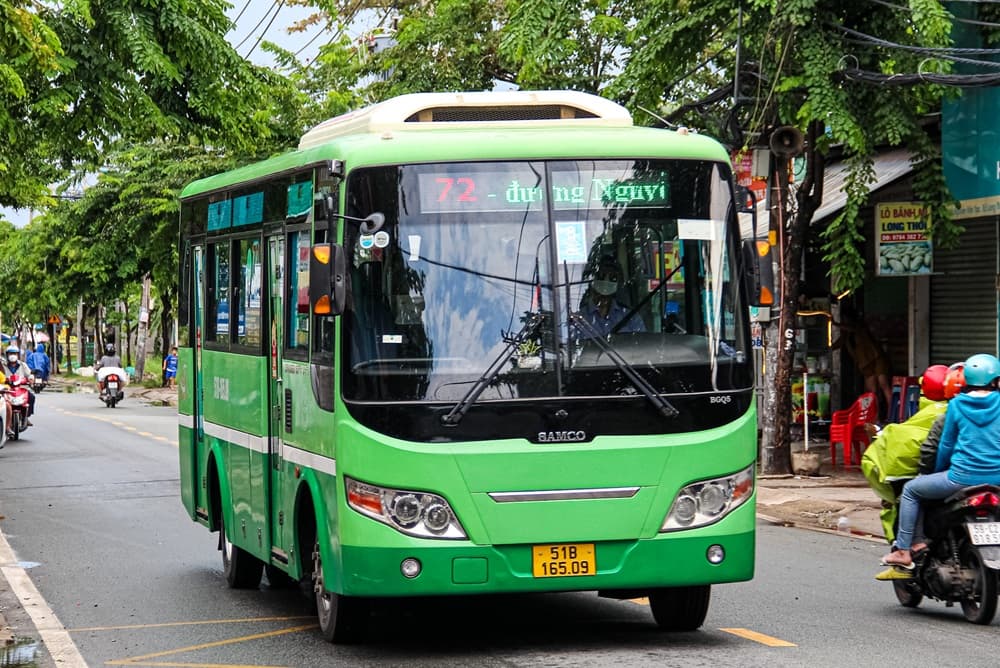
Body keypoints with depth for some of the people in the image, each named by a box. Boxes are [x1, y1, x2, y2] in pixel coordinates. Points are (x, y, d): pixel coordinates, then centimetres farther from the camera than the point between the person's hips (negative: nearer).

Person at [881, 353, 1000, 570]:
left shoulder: (956, 405, 0)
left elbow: (946, 445, 8)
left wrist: (938, 471, 24)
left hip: (964, 477, -3)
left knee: (910, 490, 16)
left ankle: (903, 550, 10)